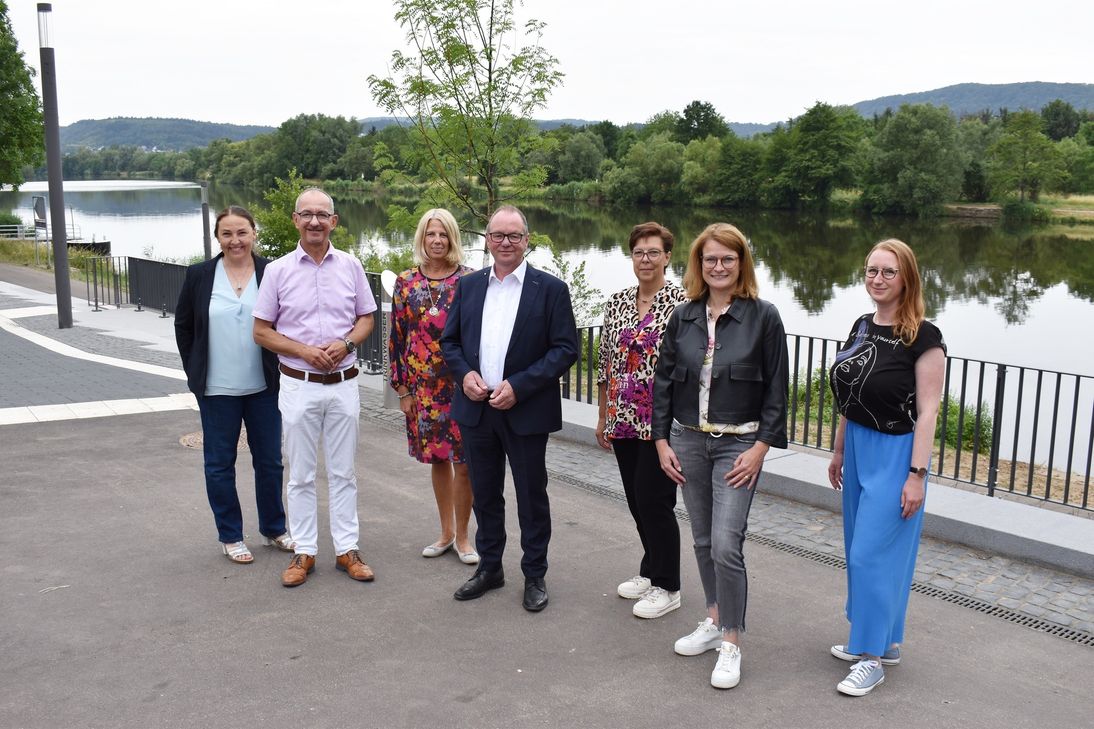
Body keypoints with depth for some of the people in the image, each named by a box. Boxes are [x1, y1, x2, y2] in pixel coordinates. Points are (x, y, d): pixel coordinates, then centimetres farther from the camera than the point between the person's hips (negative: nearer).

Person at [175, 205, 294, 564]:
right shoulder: (199, 275, -1)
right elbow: (183, 327, 7)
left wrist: (280, 370, -1)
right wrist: (195, 373, 3)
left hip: (264, 387, 0)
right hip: (217, 389, 0)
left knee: (269, 461, 11)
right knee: (220, 464, 9)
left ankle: (273, 529, 29)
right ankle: (230, 537, 23)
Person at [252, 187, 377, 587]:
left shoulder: (350, 266, 1)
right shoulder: (278, 270, -3)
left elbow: (366, 318, 8)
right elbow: (261, 331, 0)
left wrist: (345, 343, -12)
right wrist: (304, 350, -15)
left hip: (343, 383, 1)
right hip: (298, 385, -1)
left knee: (343, 472, 10)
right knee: (301, 475, 8)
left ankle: (347, 549, 20)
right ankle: (304, 552, 19)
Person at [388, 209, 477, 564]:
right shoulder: (406, 282, 4)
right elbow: (397, 337, 5)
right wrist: (401, 388, 3)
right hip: (424, 385, 3)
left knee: (464, 461, 0)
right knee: (437, 458, 13)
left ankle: (462, 536, 17)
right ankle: (446, 532, 27)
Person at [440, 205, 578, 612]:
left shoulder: (551, 289, -5)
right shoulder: (468, 286, 7)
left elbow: (566, 349, -9)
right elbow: (450, 340, 11)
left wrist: (519, 386, -17)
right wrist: (464, 373, -9)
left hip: (525, 412, -4)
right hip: (476, 410, 4)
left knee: (531, 497, 8)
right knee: (484, 494, 15)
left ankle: (535, 575, 24)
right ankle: (489, 568, 32)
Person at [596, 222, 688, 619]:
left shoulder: (683, 303, -8)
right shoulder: (616, 303, 8)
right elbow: (606, 363, 12)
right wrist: (603, 416, 13)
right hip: (623, 420, 6)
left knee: (654, 499, -2)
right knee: (637, 499, 14)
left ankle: (666, 587, 12)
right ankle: (651, 570, 32)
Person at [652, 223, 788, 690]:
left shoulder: (763, 317, -6)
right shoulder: (683, 317, 4)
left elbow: (776, 388, -6)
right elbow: (663, 382, 8)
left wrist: (761, 447, -11)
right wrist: (662, 440, 3)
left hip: (738, 445, -4)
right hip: (688, 441, 4)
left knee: (726, 544, -10)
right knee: (703, 541, 14)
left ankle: (731, 643, 5)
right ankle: (715, 621, 31)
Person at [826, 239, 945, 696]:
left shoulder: (923, 337, -15)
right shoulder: (862, 327, 7)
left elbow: (927, 411, -16)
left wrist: (917, 474, -19)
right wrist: (839, 451, 17)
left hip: (895, 453, -8)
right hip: (859, 448, 8)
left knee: (872, 553, -6)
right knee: (859, 549, 14)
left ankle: (872, 658, 6)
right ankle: (883, 640, 29)